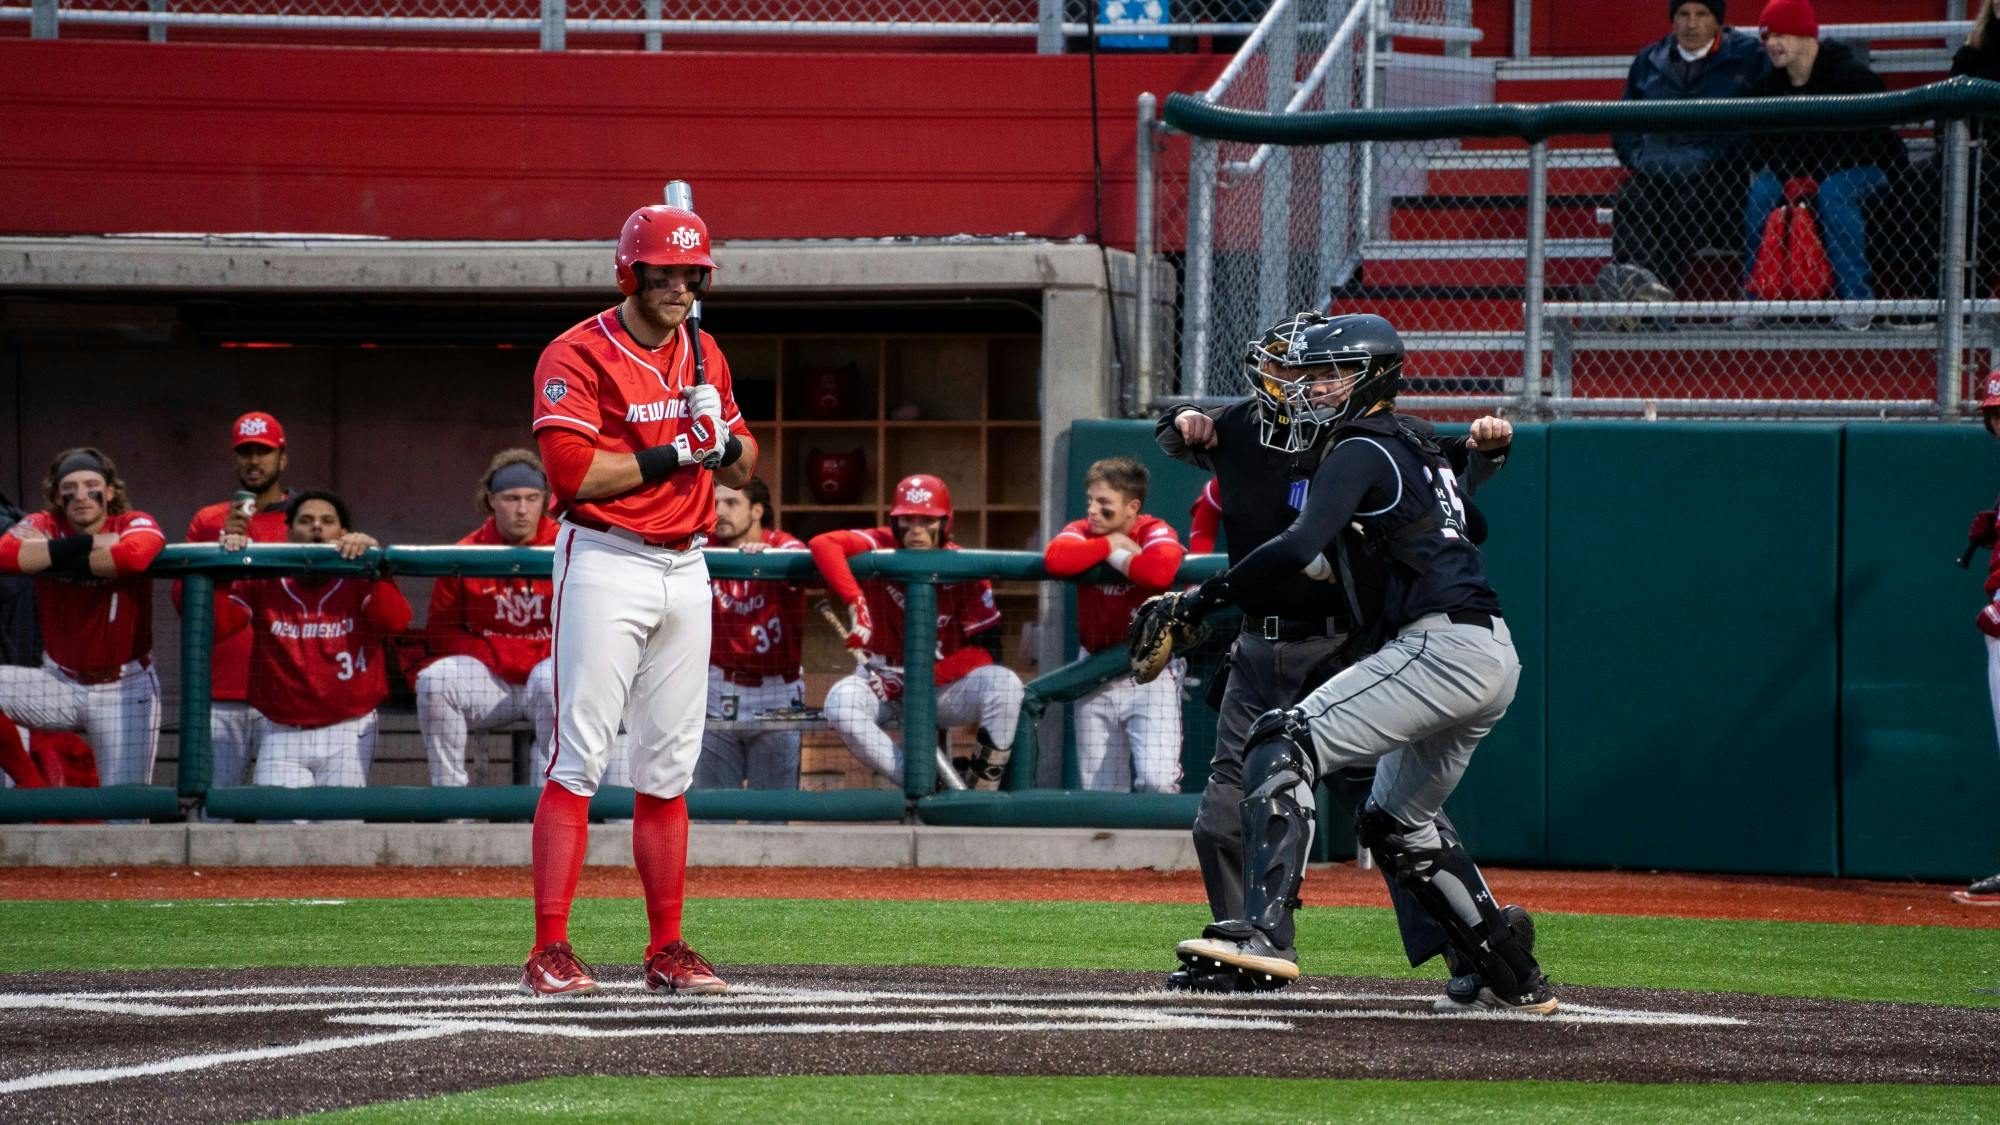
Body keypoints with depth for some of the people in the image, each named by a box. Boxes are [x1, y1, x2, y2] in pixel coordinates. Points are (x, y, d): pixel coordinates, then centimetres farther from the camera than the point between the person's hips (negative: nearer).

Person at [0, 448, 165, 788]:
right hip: (59, 683, 2)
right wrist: (87, 544, -26)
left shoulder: (135, 525, -8)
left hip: (124, 689, -2)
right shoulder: (44, 527, -2)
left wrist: (59, 560, -23)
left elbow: (134, 556, -34)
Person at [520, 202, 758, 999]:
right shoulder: (578, 356, -9)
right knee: (580, 756, -10)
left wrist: (727, 438, -5)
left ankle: (667, 949, 12)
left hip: (685, 568, 7)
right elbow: (573, 471, -19)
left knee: (669, 766, 8)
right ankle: (550, 951, -12)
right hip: (605, 565, -7)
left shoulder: (703, 356, 13)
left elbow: (741, 470, 18)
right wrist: (677, 454, -19)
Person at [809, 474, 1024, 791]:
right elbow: (822, 544, -27)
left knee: (1005, 684, -29)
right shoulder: (880, 548, -8)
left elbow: (986, 651, -12)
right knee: (842, 701, -34)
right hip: (884, 681, 0)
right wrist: (856, 602, -41)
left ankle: (982, 790, -18)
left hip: (944, 685, 0)